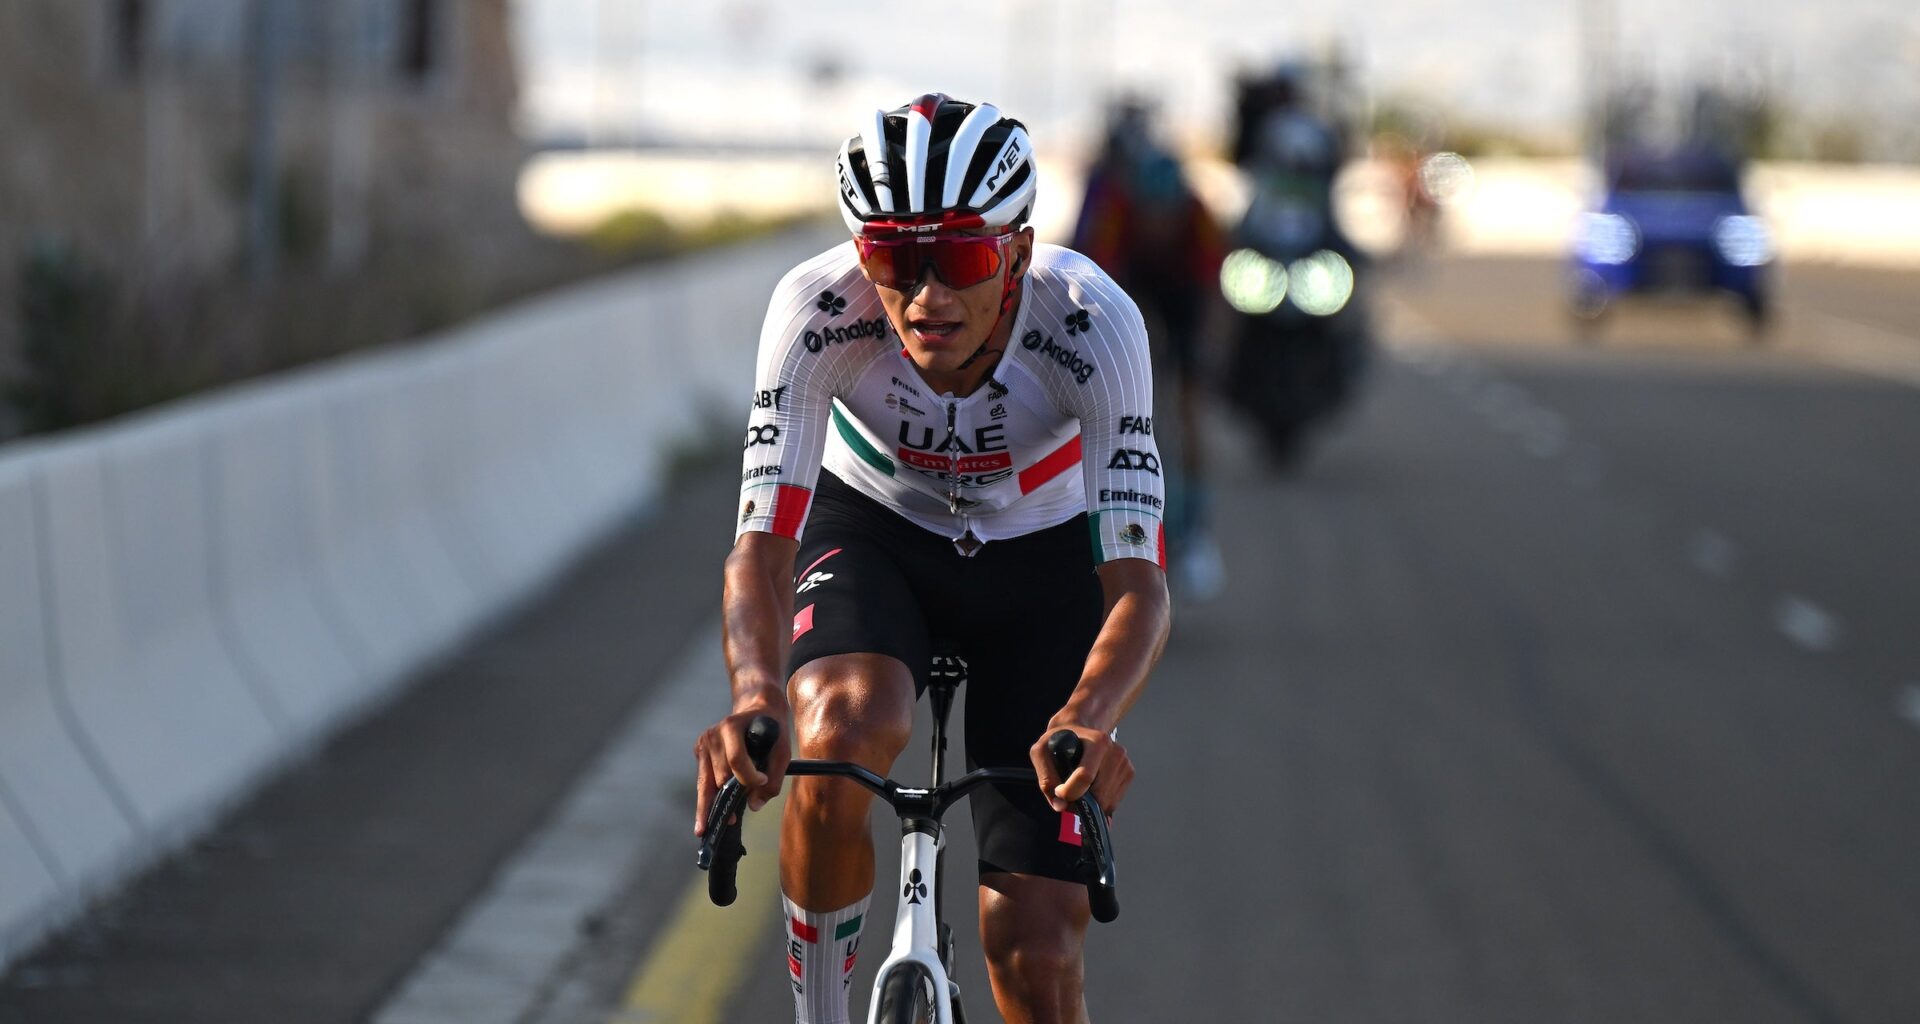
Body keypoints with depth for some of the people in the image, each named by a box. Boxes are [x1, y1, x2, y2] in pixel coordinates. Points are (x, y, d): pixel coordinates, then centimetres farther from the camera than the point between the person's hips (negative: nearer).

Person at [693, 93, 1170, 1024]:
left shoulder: (1089, 324, -33)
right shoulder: (819, 309, -32)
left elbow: (1137, 581, -36)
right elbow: (763, 544, -36)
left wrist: (1089, 718, -57)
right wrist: (755, 694, -57)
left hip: (1040, 560, 0)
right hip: (872, 529, 0)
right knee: (845, 730, -36)